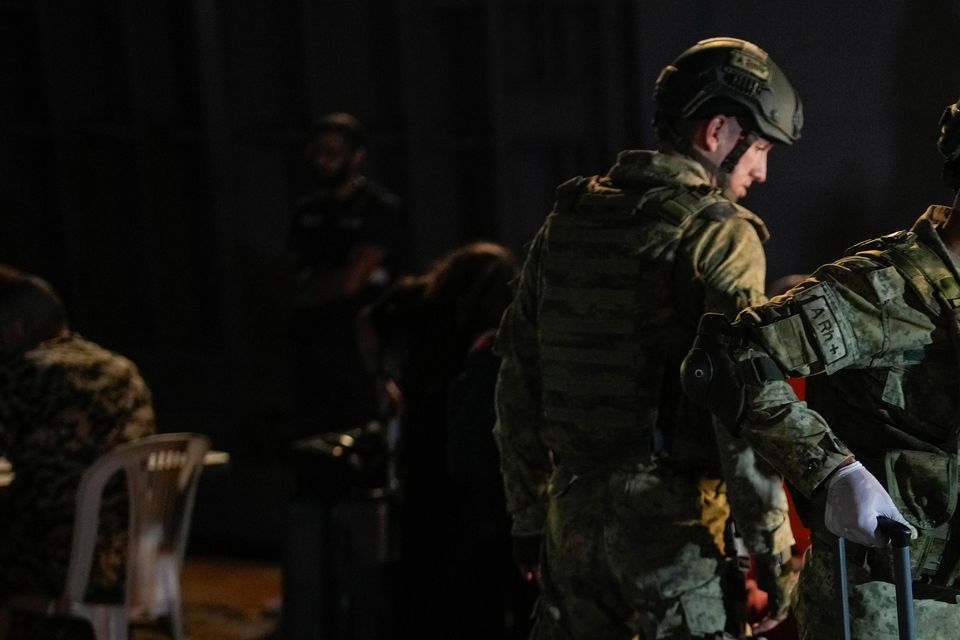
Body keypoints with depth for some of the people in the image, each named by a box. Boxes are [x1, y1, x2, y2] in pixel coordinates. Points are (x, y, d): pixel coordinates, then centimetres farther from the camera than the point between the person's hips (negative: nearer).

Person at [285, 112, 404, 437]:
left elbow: (351, 279, -11)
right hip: (310, 346, 6)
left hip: (359, 348, -6)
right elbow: (292, 274, 17)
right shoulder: (307, 210, 15)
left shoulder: (380, 208, -4)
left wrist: (306, 294, 2)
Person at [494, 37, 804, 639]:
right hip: (672, 521, -6)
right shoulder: (719, 236, -9)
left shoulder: (567, 221, 11)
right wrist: (773, 551, -10)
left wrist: (529, 515, 21)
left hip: (572, 514, 6)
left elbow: (518, 378, 14)